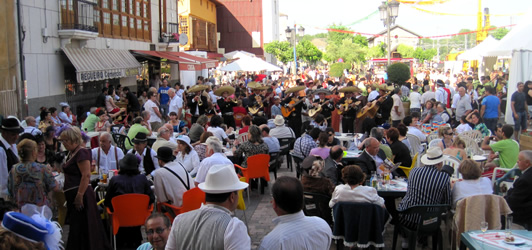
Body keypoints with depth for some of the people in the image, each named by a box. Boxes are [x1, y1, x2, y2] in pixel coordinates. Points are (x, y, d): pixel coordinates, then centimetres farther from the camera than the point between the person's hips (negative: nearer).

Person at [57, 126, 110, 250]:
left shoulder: (82, 152, -14)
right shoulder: (72, 153, 16)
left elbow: (86, 176, -22)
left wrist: (79, 196, -25)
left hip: (80, 195, -10)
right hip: (74, 195, 10)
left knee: (79, 229, -4)